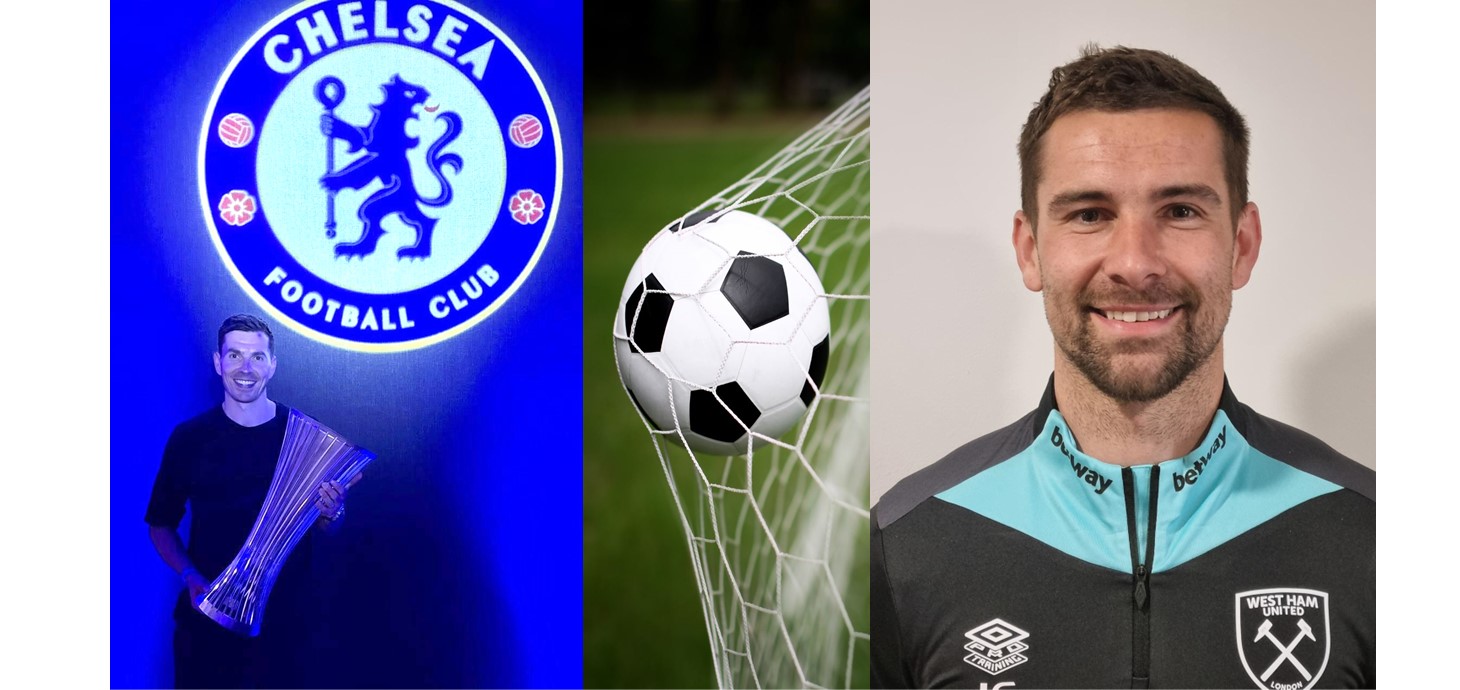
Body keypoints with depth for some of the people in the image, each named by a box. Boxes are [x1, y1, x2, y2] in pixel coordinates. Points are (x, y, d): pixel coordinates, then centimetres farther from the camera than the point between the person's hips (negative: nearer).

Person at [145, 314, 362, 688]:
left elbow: (330, 530, 5)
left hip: (283, 615, 0)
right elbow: (161, 525, 6)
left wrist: (331, 514, -18)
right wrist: (191, 577, -11)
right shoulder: (189, 437, -1)